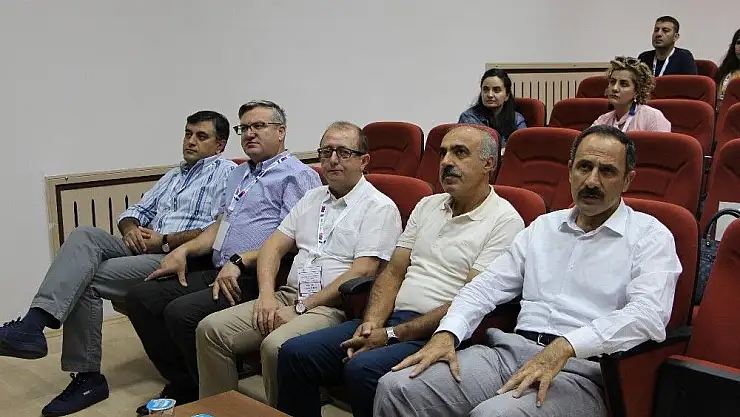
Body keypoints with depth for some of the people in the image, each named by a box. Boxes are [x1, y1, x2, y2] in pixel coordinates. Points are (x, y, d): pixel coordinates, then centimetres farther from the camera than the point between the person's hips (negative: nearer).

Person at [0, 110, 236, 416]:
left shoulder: (226, 172, 2)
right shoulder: (173, 175, 30)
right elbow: (135, 211, 26)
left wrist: (166, 240, -13)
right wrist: (131, 228, 1)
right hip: (144, 249, 7)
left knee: (86, 279, -21)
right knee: (84, 236, -20)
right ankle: (33, 326, -30)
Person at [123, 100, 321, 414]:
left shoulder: (297, 176, -4)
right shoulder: (239, 174, 26)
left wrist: (240, 261, -20)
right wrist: (184, 250, 8)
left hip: (253, 279, -9)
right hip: (217, 273, 9)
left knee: (182, 312, -28)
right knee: (141, 297, -2)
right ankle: (184, 384, 7)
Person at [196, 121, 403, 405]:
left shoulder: (380, 207, -4)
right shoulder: (313, 198, 20)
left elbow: (362, 272, -14)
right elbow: (274, 246, 15)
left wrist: (301, 308, -13)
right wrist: (266, 294, -4)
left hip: (335, 307, -7)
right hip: (288, 296, 7)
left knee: (276, 346, -33)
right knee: (211, 329, -8)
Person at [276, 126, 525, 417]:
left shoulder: (505, 220, -5)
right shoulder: (427, 206, 18)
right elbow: (394, 272, 14)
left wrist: (391, 335, -15)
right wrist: (371, 324, -5)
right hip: (392, 317, 7)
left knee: (362, 369, -33)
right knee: (295, 353, -9)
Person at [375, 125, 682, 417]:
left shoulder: (650, 236, 3)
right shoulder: (543, 227, 21)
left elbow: (648, 313, -14)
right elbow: (488, 285, 16)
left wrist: (565, 346, -26)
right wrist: (447, 333, -3)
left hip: (582, 370, -5)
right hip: (512, 350, 6)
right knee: (397, 387, -14)